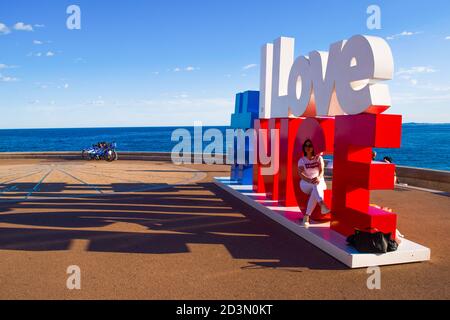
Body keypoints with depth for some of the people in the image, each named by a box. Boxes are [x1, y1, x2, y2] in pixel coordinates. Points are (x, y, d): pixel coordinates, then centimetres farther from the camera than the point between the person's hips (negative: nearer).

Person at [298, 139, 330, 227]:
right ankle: (323, 206, -62)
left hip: (319, 181, 1)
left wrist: (319, 178, -34)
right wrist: (309, 180, -32)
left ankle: (307, 216, -43)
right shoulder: (302, 160, 3)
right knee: (316, 186, -36)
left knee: (315, 190, -36)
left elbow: (321, 170, -9)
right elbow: (300, 173, -12)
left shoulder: (319, 158, 6)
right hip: (305, 183, -1)